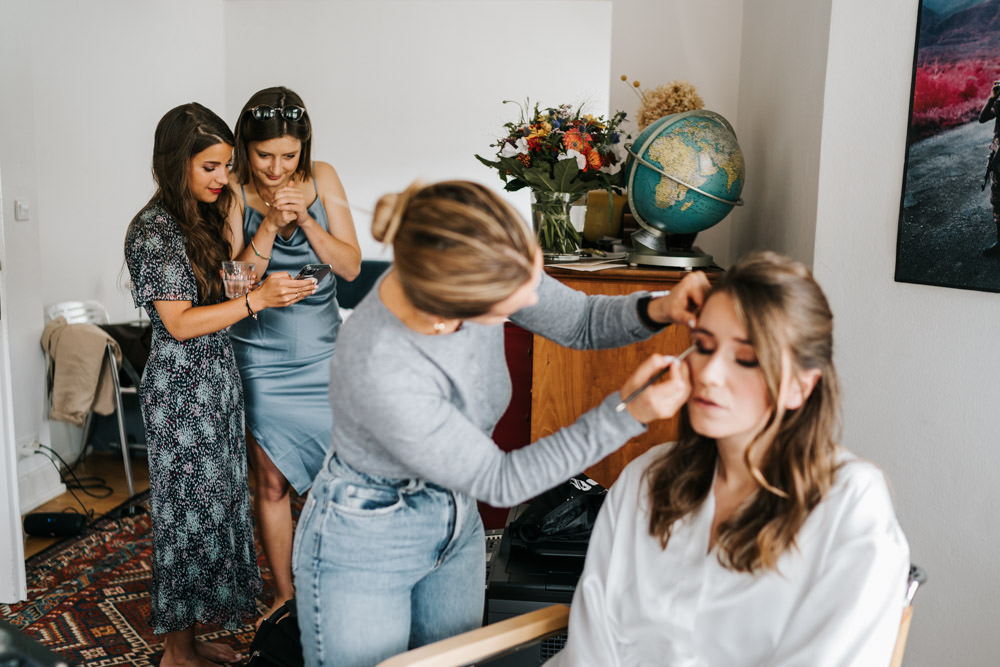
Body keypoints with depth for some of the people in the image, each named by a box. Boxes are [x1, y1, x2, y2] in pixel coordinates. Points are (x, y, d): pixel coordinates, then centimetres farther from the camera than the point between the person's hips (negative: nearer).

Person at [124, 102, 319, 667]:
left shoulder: (207, 217, 10)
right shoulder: (152, 230, -16)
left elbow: (239, 278, 7)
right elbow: (180, 323, -21)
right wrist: (258, 299, -27)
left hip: (219, 381, 9)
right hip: (181, 389, -9)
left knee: (219, 503, 15)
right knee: (189, 509, 3)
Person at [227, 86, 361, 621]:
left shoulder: (321, 179, -3)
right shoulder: (234, 193, -10)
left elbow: (350, 266, -6)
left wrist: (306, 219, -20)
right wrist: (270, 224, -24)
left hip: (322, 350, 2)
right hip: (262, 355, -2)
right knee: (271, 480, 6)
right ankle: (284, 593, 24)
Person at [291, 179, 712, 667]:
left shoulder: (486, 270, -22)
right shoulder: (381, 372, -39)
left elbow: (581, 323, -4)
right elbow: (498, 481, -26)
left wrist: (657, 309, -24)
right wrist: (626, 413, -30)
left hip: (456, 525, 6)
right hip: (364, 547, -6)